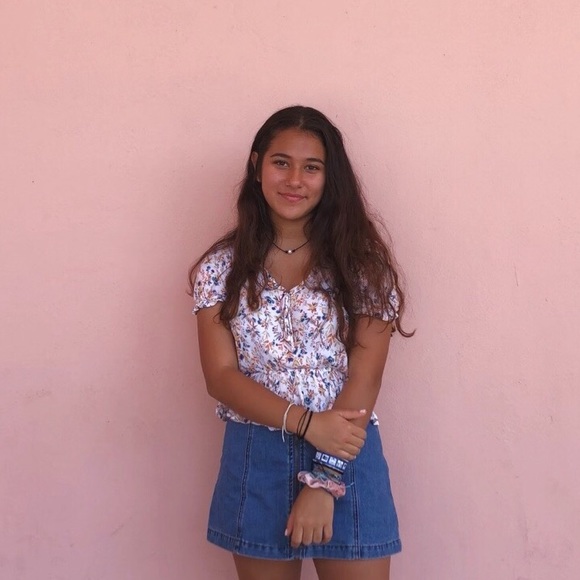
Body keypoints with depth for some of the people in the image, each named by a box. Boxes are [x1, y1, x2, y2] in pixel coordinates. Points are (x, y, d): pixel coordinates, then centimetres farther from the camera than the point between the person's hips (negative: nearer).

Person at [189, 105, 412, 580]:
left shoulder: (360, 262, -3)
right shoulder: (223, 268, 0)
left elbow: (364, 379, -8)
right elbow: (221, 377, -5)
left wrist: (324, 480, -15)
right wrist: (307, 422, -18)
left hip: (348, 457, -1)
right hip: (254, 461, 1)